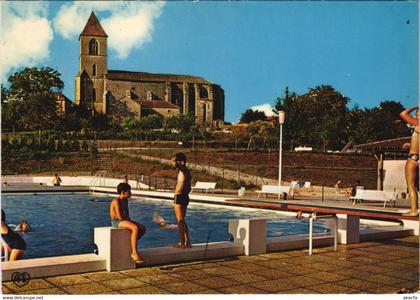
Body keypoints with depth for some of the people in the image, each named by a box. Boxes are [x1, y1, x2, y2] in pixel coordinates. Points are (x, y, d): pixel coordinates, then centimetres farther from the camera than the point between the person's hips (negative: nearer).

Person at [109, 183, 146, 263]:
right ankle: (134, 253, -28)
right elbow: (120, 217, -21)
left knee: (143, 228, -2)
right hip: (116, 222, -9)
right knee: (135, 228, -32)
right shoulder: (116, 201, -17)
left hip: (123, 220, 9)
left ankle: (131, 246, 13)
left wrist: (129, 219, -4)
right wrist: (128, 219, -4)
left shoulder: (125, 200, 12)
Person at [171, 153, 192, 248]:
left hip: (179, 197, -9)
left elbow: (173, 162, -34)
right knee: (182, 221, 17)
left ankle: (182, 243, 1)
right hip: (185, 197, 9)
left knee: (180, 221, -3)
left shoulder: (182, 169, -12)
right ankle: (187, 242, 21)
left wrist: (175, 159, -13)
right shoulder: (187, 172, 16)